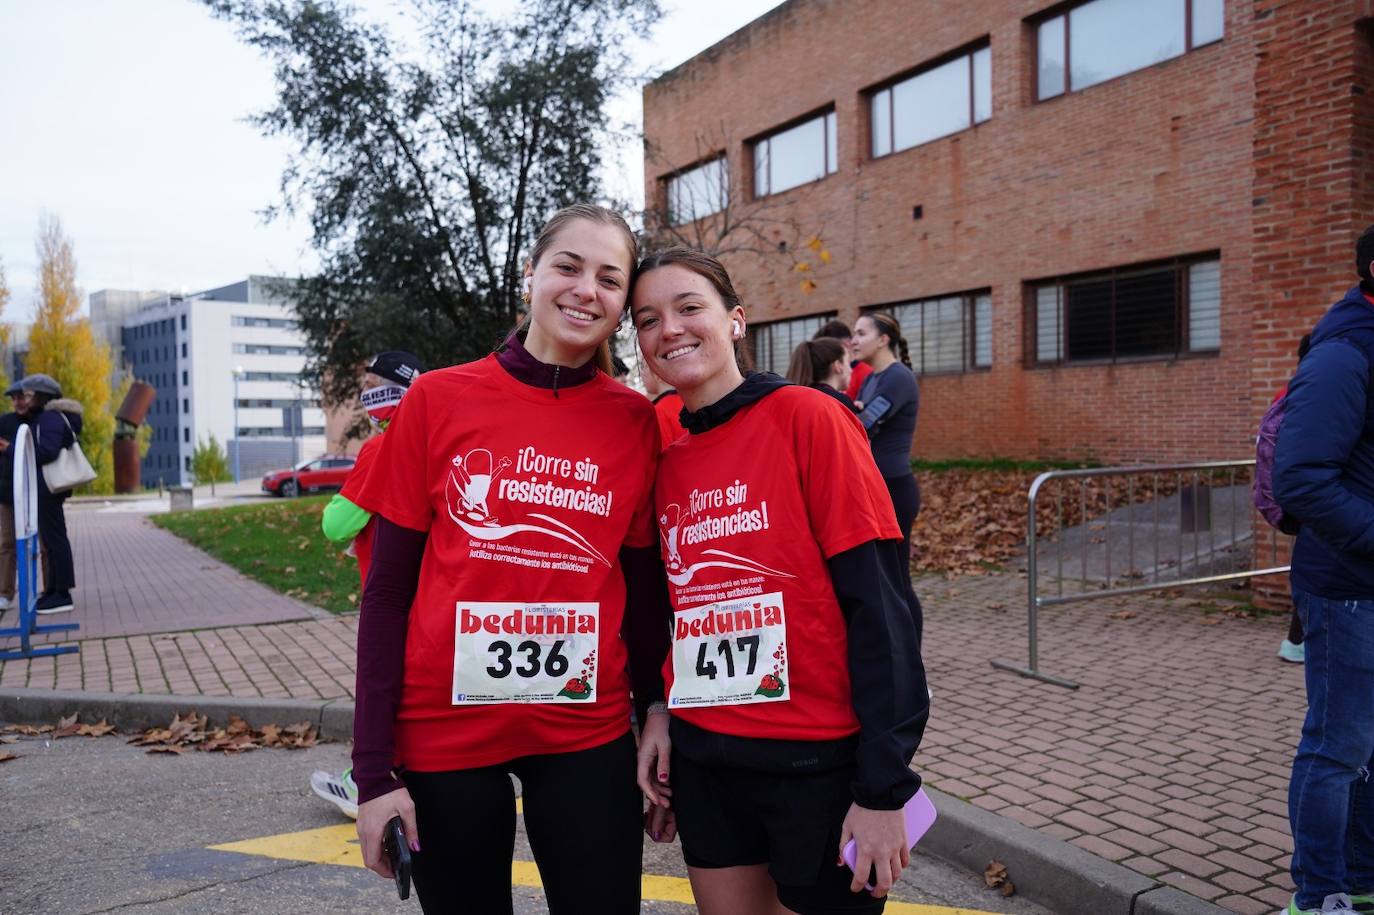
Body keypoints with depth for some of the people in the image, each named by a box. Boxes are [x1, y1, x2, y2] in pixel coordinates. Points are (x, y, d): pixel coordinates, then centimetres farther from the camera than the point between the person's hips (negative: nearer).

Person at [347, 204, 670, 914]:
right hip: (442, 734, 0)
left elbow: (645, 589, 5)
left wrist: (655, 709, -1)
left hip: (589, 733, 1)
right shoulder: (438, 399, -5)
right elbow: (388, 590, -4)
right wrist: (374, 769, -6)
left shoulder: (636, 421, -2)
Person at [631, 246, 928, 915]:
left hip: (820, 763, -5)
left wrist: (883, 787, -17)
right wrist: (661, 715, 2)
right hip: (703, 761, 5)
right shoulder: (666, 463, 5)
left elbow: (877, 603, -15)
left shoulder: (807, 417, -11)